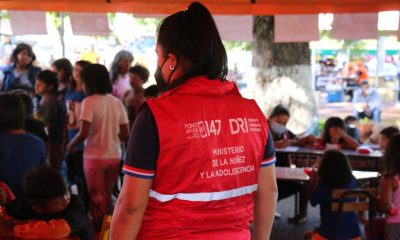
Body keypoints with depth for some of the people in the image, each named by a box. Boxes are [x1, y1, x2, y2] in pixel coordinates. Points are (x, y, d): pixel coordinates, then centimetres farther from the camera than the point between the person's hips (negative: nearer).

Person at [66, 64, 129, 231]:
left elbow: (83, 134, -19)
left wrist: (70, 146, -1)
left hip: (94, 157, -4)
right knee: (107, 199, 19)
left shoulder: (89, 102, -12)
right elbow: (126, 136, 2)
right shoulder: (117, 102, 1)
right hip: (114, 157, 4)